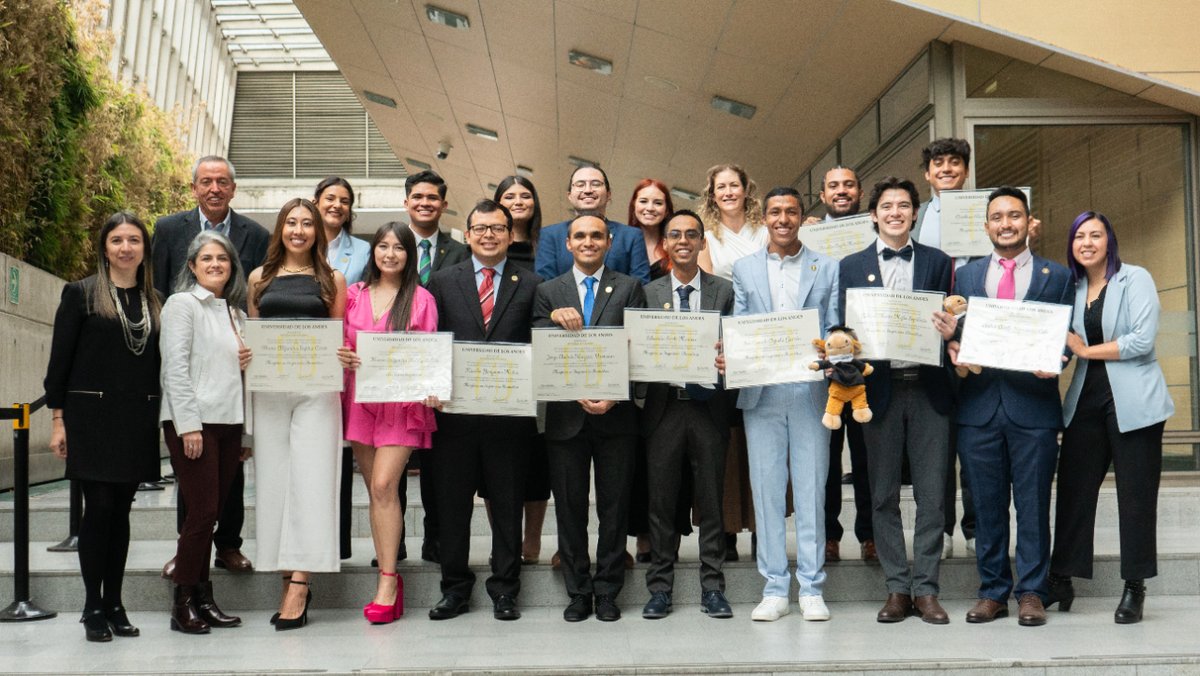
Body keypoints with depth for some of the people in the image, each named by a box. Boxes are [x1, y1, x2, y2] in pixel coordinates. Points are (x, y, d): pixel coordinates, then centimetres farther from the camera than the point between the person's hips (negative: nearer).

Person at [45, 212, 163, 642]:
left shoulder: (154, 302, 11)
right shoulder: (81, 293, 0)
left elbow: (159, 363, 11)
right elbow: (59, 360, -2)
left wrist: (161, 421, 6)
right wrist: (58, 419, -6)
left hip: (138, 421, 3)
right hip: (92, 417, -3)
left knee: (121, 511, 8)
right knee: (98, 508, -4)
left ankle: (114, 605, 16)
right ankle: (93, 608, 7)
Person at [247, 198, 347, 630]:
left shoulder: (332, 280, 8)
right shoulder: (260, 278, 14)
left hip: (317, 388, -2)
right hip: (268, 389, 3)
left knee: (310, 480, -8)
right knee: (273, 479, 2)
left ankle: (299, 582, -9)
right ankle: (289, 576, 10)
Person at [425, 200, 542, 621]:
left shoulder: (531, 286, 6)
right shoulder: (443, 282, 9)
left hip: (510, 411, -1)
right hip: (454, 409, 1)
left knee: (508, 504, 7)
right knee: (451, 503, 8)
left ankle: (504, 590, 18)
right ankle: (455, 588, 20)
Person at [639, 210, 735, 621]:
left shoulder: (724, 292, 7)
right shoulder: (649, 293, 9)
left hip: (708, 407, -1)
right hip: (664, 409, 1)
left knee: (711, 502, 5)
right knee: (661, 503, 5)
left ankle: (712, 588, 14)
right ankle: (660, 589, 15)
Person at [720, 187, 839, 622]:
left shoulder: (827, 268, 9)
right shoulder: (744, 269, 12)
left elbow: (834, 331, 6)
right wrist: (727, 358, -12)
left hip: (811, 392, -1)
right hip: (762, 394, 1)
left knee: (811, 491, 2)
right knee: (767, 491, 3)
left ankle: (811, 589, 11)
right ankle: (774, 590, 12)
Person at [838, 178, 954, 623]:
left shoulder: (937, 262, 9)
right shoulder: (852, 266, 9)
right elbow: (845, 328, 7)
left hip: (928, 389, 0)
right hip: (879, 389, 1)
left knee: (931, 495, 1)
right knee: (883, 495, 5)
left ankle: (925, 589, 10)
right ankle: (897, 588, 14)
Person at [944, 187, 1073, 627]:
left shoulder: (1057, 276, 8)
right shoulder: (966, 275, 13)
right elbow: (953, 331, 12)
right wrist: (953, 346, -10)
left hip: (1032, 404, -2)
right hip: (978, 404, 2)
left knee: (1033, 504, 3)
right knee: (986, 504, 7)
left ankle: (1031, 593, 13)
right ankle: (993, 591, 16)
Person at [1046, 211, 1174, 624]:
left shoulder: (1135, 279, -2)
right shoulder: (1071, 287, 13)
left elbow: (1143, 340, -13)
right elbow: (1065, 343, 13)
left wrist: (1088, 350, -7)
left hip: (1132, 400, -5)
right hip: (1086, 400, 5)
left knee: (1136, 493, 1)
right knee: (1073, 488, 3)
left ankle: (1135, 587, 11)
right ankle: (1061, 580, 11)